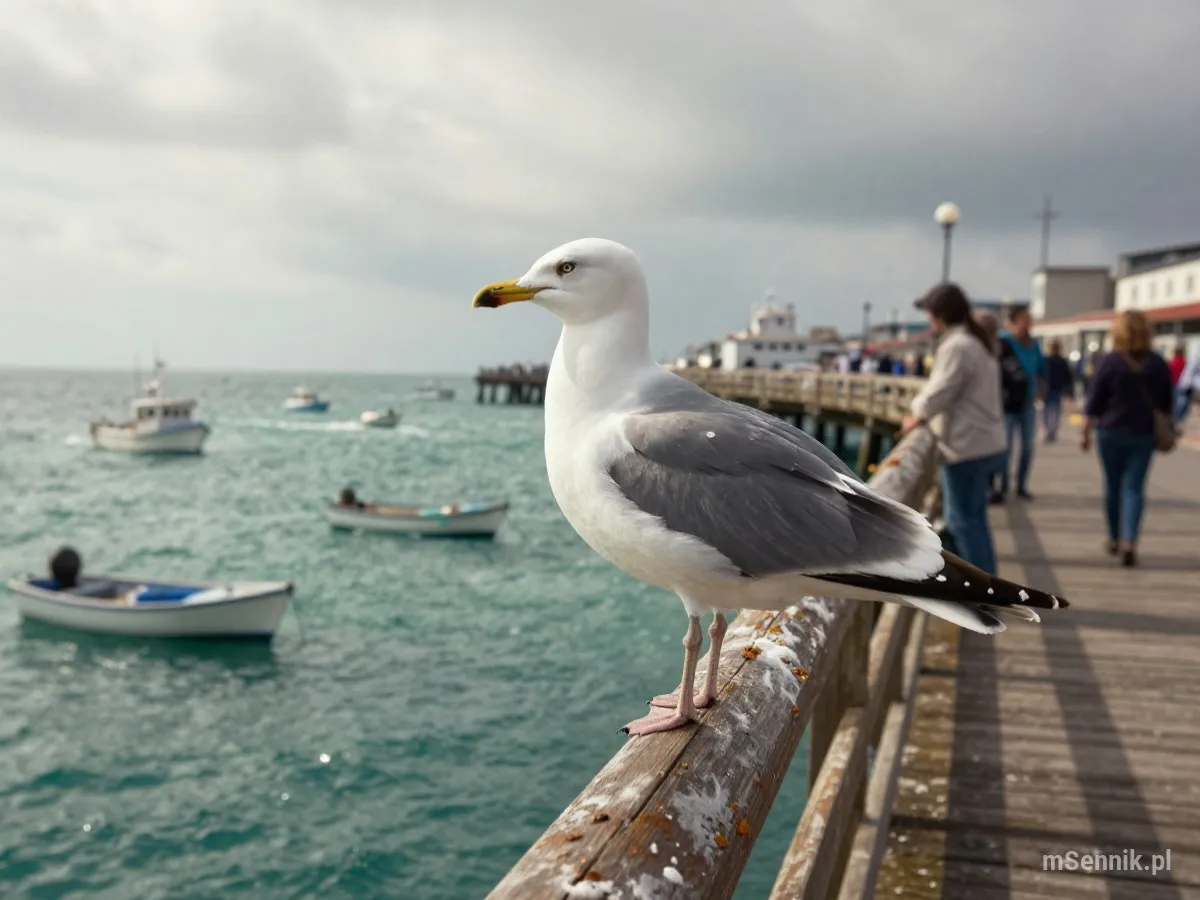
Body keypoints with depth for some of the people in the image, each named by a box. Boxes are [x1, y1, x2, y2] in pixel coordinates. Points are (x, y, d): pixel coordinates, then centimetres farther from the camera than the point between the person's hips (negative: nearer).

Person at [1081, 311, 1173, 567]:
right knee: (1134, 488, 0)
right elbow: (1166, 402, 10)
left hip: (1112, 432, -1)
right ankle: (1129, 542, -15)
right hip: (1144, 434, 1)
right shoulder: (1158, 363, 3)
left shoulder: (1109, 361, -7)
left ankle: (1115, 539, 24)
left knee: (1113, 486, 12)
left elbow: (1094, 401, -7)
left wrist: (1086, 432, 0)